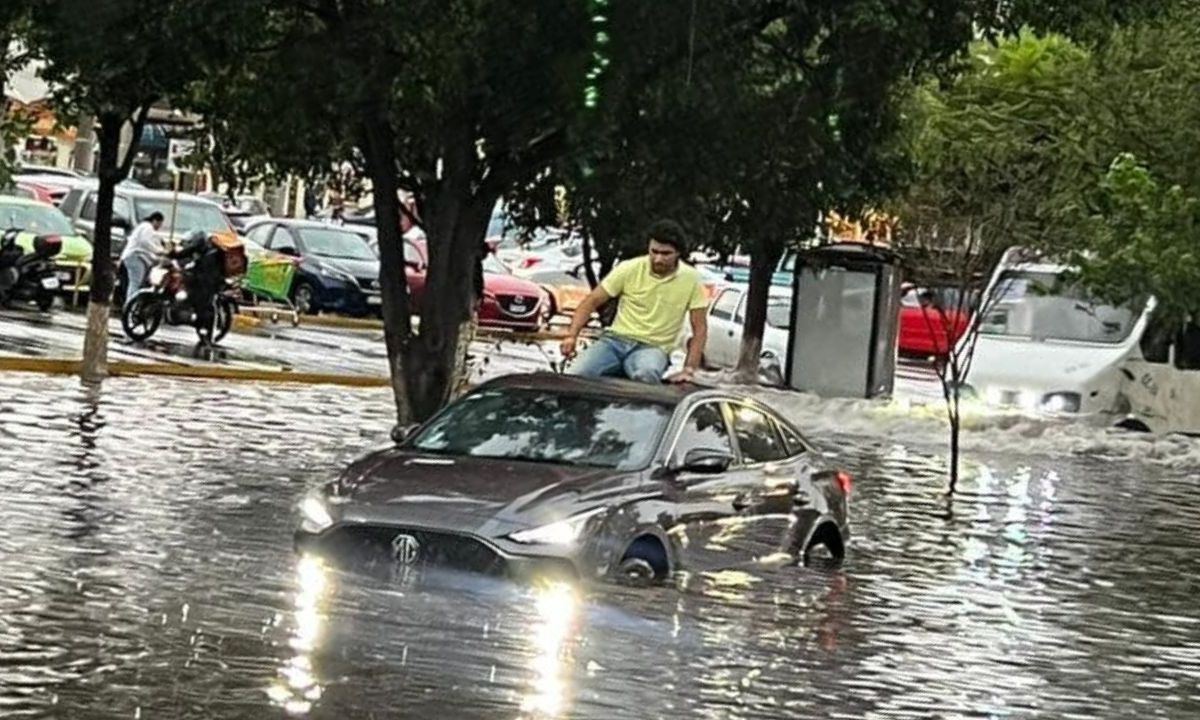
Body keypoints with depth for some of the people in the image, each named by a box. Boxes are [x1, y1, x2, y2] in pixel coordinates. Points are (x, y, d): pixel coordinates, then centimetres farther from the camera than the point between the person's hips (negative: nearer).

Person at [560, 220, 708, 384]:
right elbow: (592, 302, 2)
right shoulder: (629, 269, -2)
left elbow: (699, 328, 1)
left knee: (646, 375, -40)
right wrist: (572, 336, -14)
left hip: (653, 348, -1)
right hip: (616, 339, 1)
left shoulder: (691, 279, -2)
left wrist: (689, 369, -10)